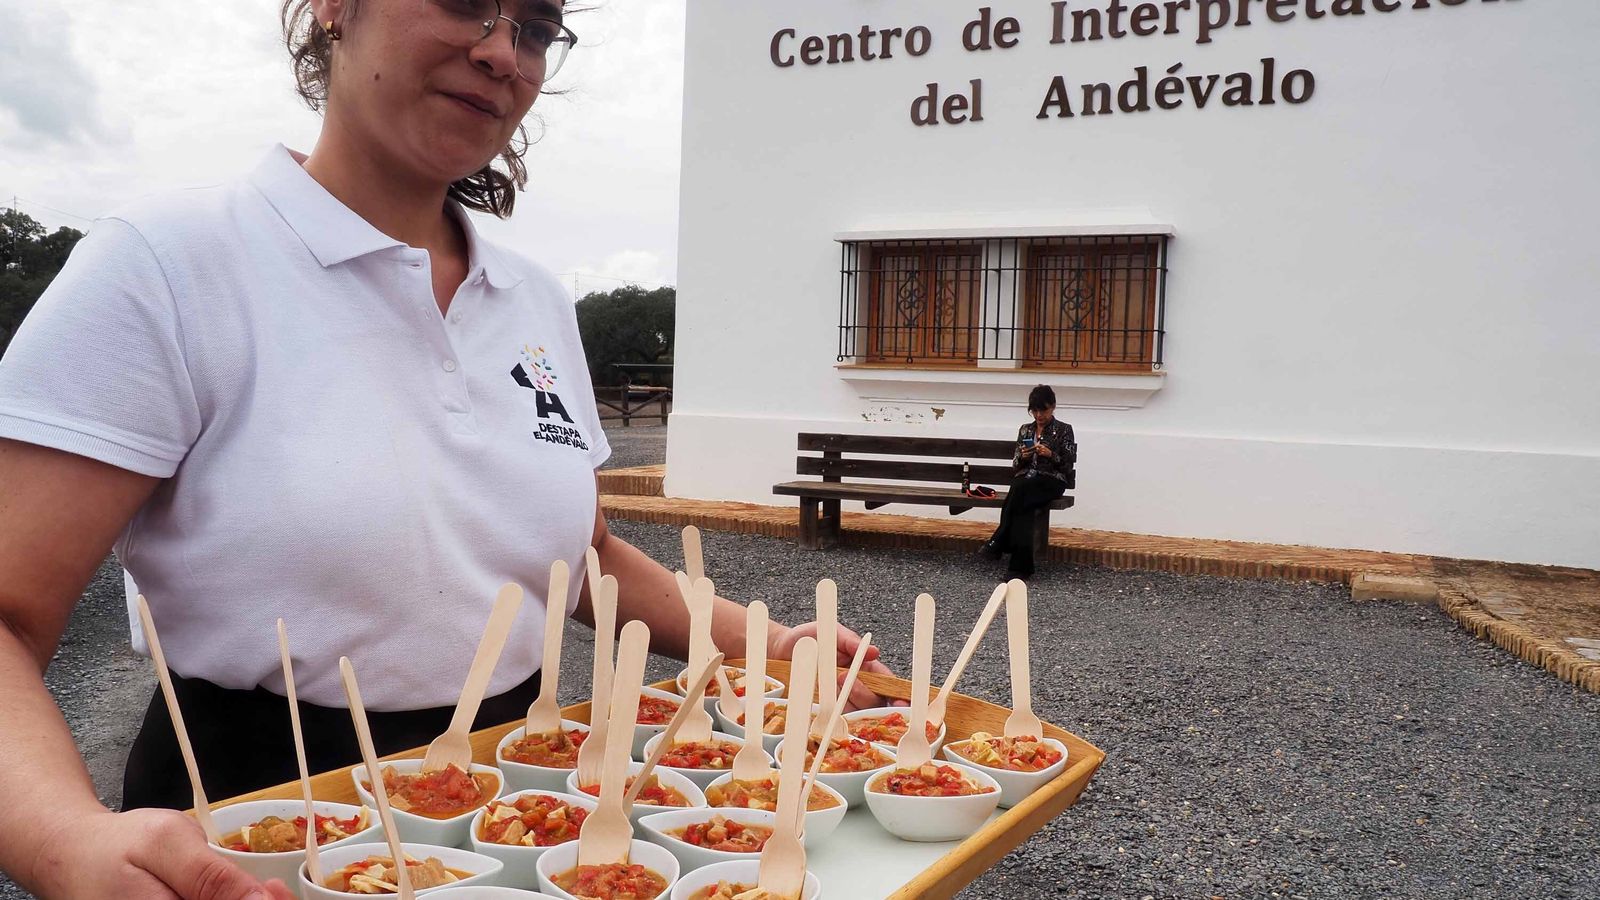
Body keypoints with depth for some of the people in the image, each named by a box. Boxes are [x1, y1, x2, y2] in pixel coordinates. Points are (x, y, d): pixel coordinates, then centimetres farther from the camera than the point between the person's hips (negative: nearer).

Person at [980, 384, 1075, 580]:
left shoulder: (1064, 430, 9)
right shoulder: (1025, 430, 20)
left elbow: (1068, 466, 4)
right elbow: (1015, 467, 18)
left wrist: (1051, 455, -14)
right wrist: (1022, 457, -5)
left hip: (1051, 481, -3)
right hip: (1024, 480, 3)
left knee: (1020, 489, -37)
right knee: (1024, 507, -34)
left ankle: (998, 542, -32)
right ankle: (1021, 566, -38)